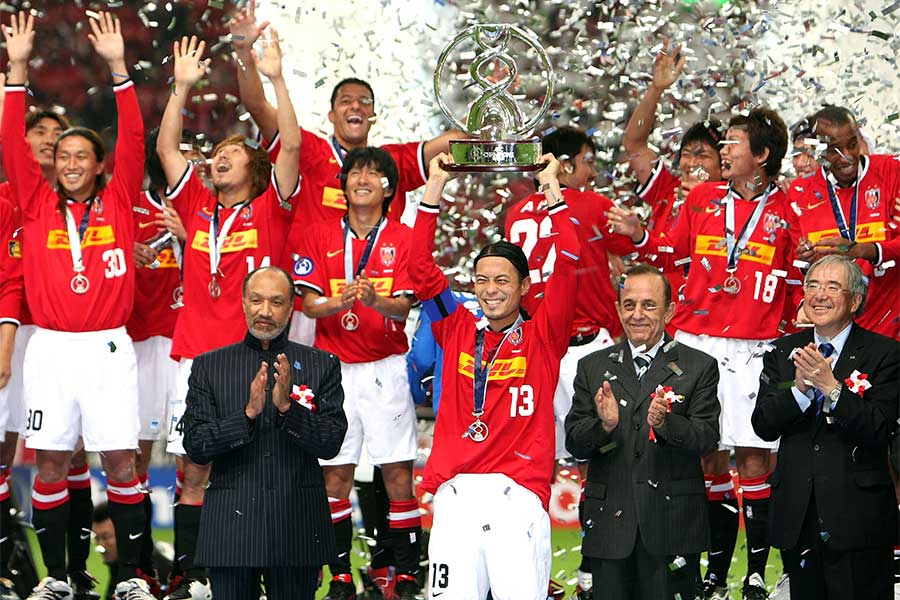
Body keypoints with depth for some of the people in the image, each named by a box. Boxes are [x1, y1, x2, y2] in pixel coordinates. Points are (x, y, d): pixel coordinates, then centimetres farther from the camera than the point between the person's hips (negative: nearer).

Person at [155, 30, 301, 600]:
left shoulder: (270, 208, 4)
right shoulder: (197, 205, 12)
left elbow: (292, 146, -7)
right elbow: (167, 147, 9)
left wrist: (277, 78, -13)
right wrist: (183, 87, 0)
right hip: (197, 353, 3)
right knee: (195, 470, 4)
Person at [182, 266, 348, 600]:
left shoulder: (322, 366, 7)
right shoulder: (208, 367, 7)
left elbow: (331, 444, -1)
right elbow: (195, 447, -1)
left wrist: (288, 407, -16)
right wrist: (248, 413, -14)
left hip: (298, 533, 0)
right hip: (231, 529, 0)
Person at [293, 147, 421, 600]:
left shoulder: (402, 239, 3)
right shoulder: (320, 237, 7)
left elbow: (403, 307, -7)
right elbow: (308, 302, 0)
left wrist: (374, 299, -29)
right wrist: (337, 302, -22)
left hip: (386, 368, -1)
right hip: (334, 366, 1)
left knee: (397, 472, -3)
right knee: (335, 473, 1)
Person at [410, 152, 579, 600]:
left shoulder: (542, 338, 9)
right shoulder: (458, 332, 15)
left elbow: (568, 266, 0)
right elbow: (421, 269, 10)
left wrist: (551, 188, 3)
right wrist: (435, 187, 9)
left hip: (519, 496, -2)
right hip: (456, 495, 2)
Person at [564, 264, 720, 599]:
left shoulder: (699, 367, 4)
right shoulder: (593, 367, 11)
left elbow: (707, 438, -6)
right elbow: (573, 442, 4)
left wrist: (666, 423, -26)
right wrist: (604, 424, -17)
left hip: (672, 524, -2)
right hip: (609, 525, 2)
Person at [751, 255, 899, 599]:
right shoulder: (783, 352, 10)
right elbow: (763, 426, 1)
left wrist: (831, 387, -21)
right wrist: (799, 387, -16)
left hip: (858, 520, -4)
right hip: (797, 518, 4)